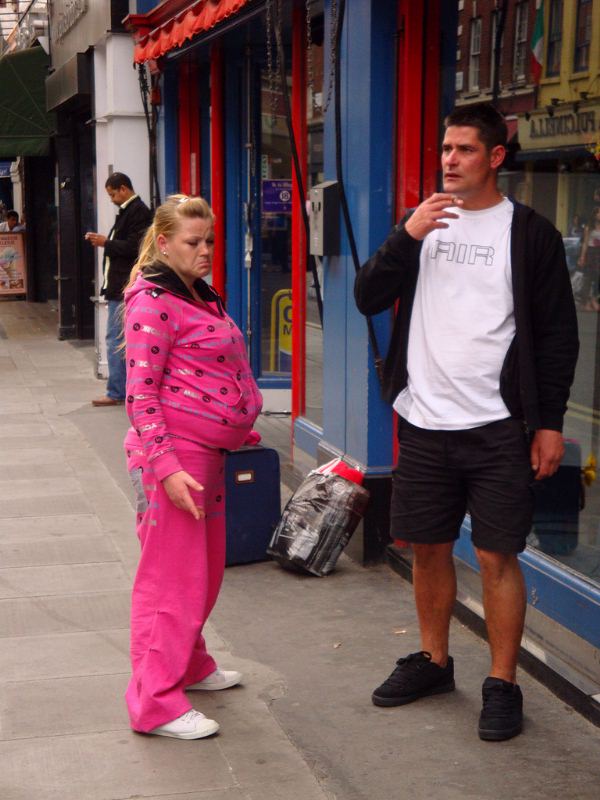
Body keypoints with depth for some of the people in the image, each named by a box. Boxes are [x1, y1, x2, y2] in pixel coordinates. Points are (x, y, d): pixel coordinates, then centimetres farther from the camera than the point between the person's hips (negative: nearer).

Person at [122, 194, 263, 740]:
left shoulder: (200, 296, 15)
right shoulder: (153, 302, -14)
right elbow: (141, 394, -18)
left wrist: (240, 429, 21)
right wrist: (166, 467, -24)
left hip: (209, 452, 9)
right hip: (173, 453, -9)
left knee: (207, 568, 18)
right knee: (174, 576, -5)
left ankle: (189, 665, 35)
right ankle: (155, 703, 3)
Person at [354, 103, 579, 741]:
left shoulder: (529, 233, -1)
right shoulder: (422, 223, 11)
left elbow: (558, 336, -1)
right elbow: (367, 299, 1)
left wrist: (550, 422, -7)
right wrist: (406, 236, -13)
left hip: (497, 427, -4)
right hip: (424, 422, 4)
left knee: (497, 556, -2)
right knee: (427, 546, 13)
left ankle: (502, 685, 10)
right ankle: (432, 661, 30)